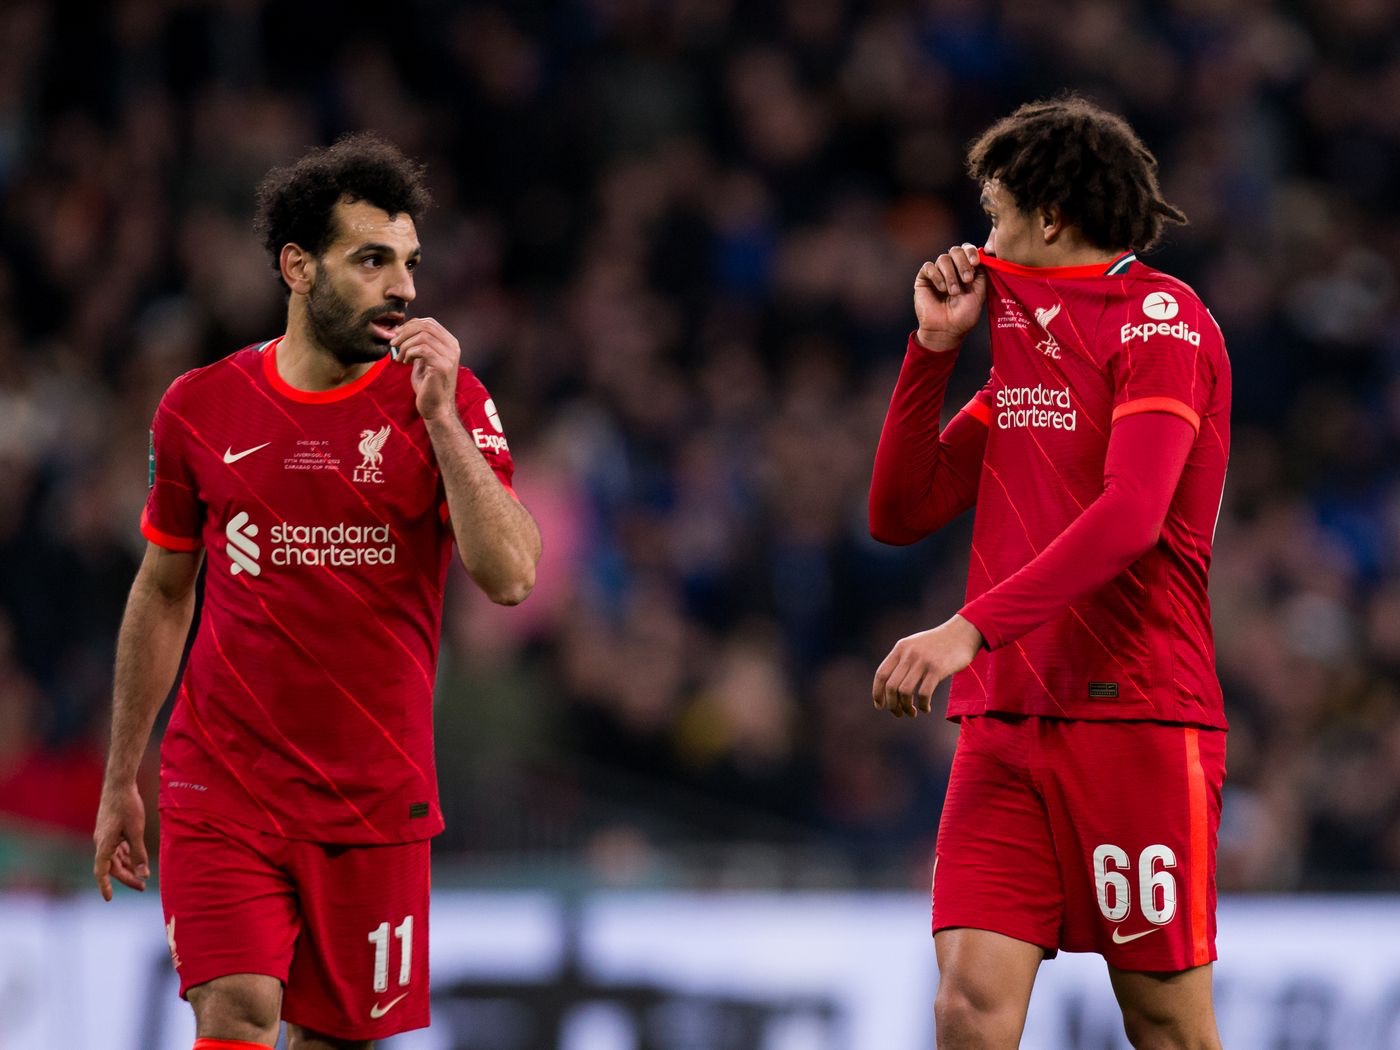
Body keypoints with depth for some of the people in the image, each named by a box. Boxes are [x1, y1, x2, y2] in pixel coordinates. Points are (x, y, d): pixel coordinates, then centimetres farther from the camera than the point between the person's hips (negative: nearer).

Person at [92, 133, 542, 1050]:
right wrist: (120, 782, 15)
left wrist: (439, 417, -19)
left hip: (375, 800, 0)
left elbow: (509, 578, -12)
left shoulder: (445, 400, 0)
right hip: (222, 789, 0)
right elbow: (162, 595, 14)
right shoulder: (201, 408, 2)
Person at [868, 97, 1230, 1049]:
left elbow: (1130, 515, -19)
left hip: (1136, 718, -6)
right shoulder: (1024, 336, 20)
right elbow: (901, 513, 18)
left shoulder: (1161, 318, -5)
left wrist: (971, 628, -25)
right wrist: (935, 346, 9)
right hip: (1004, 720, 6)